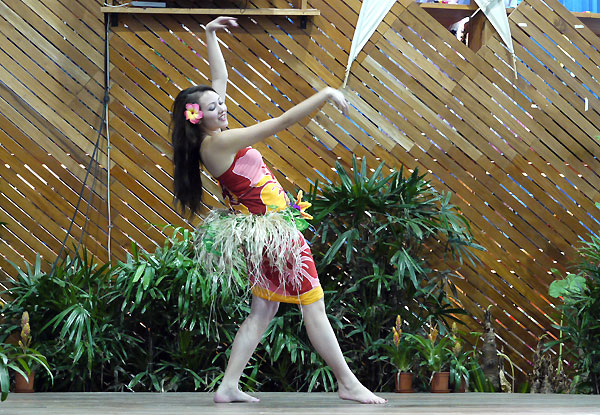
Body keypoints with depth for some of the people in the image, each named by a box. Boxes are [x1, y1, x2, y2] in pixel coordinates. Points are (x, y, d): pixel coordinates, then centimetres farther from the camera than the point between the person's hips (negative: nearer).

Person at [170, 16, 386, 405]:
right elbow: (282, 123, -24)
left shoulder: (211, 139, 4)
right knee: (314, 307, -2)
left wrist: (211, 36, 14)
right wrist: (324, 95, -23)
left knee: (262, 313, 12)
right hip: (274, 229, -10)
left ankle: (228, 387, 9)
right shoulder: (219, 142, -21)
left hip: (262, 229, 10)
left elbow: (220, 80, 14)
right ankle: (348, 383, 5)